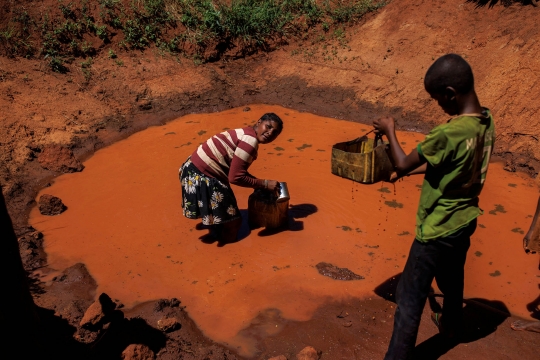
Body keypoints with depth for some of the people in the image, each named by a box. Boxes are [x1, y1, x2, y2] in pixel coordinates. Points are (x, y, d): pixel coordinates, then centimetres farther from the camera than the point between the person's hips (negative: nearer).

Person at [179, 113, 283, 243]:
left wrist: (258, 183, 12)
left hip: (197, 168, 11)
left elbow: (238, 170, 17)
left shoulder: (246, 135, 11)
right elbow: (235, 177, -24)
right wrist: (265, 184, -14)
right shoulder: (250, 141, -22)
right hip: (202, 176, -11)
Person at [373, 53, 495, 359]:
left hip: (438, 230, -9)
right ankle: (451, 325, 57)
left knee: (410, 301, 2)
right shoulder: (486, 121, -4)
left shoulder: (450, 133, -30)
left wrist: (390, 131, -4)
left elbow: (402, 165, -18)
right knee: (452, 280, 32)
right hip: (465, 221, 9)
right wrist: (415, 169, 11)